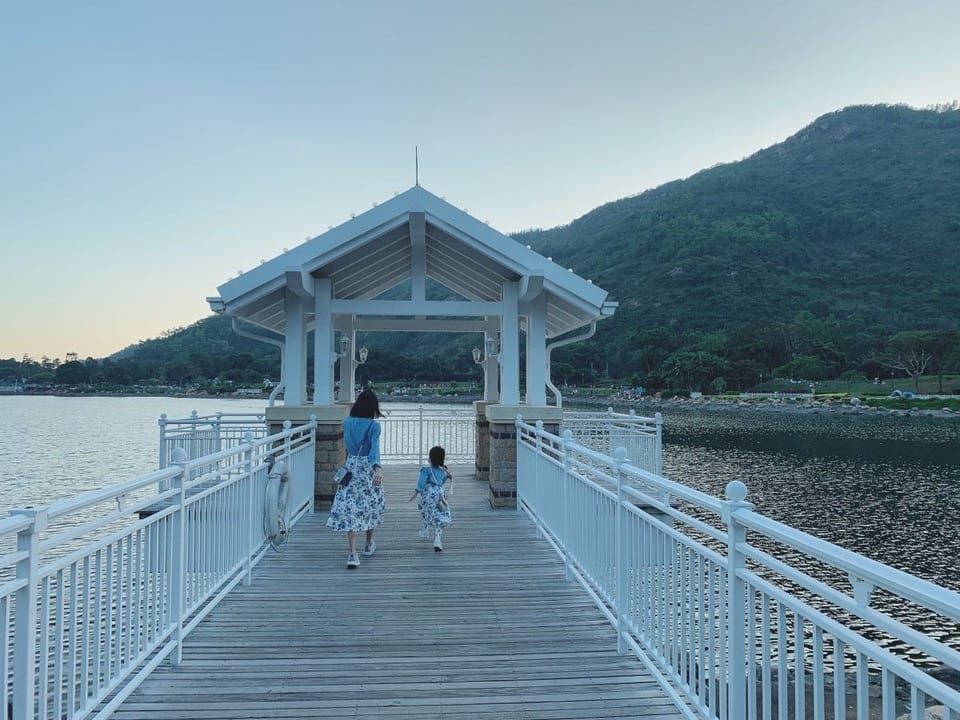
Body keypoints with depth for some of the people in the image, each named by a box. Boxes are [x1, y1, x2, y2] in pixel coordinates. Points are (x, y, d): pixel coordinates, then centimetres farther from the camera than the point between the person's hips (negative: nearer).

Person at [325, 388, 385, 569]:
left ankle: (352, 554, -12)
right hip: (368, 468, -2)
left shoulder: (347, 423, 1)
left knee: (349, 508, -2)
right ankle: (369, 544, 35)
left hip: (351, 467, 2)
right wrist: (378, 468, -37)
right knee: (371, 506, 18)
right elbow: (375, 448, -26)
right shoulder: (374, 425, -11)